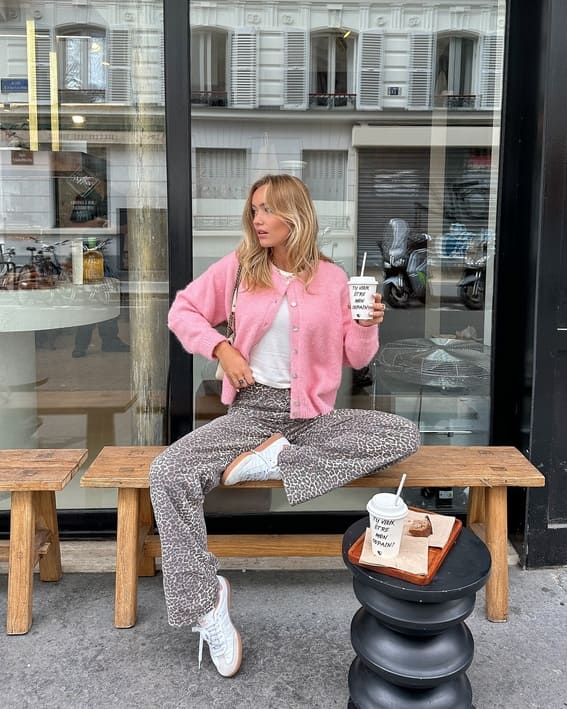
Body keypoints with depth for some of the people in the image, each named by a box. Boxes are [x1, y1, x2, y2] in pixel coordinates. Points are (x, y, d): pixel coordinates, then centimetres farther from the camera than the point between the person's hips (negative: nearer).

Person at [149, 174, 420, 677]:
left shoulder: (331, 277, 2)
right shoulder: (238, 267, 2)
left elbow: (355, 358, 7)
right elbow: (183, 310, 8)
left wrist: (367, 326, -14)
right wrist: (220, 348, -7)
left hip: (313, 414, 1)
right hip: (251, 409, -1)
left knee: (406, 435, -20)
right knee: (168, 474, -24)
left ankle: (268, 461, -21)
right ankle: (204, 603, -12)